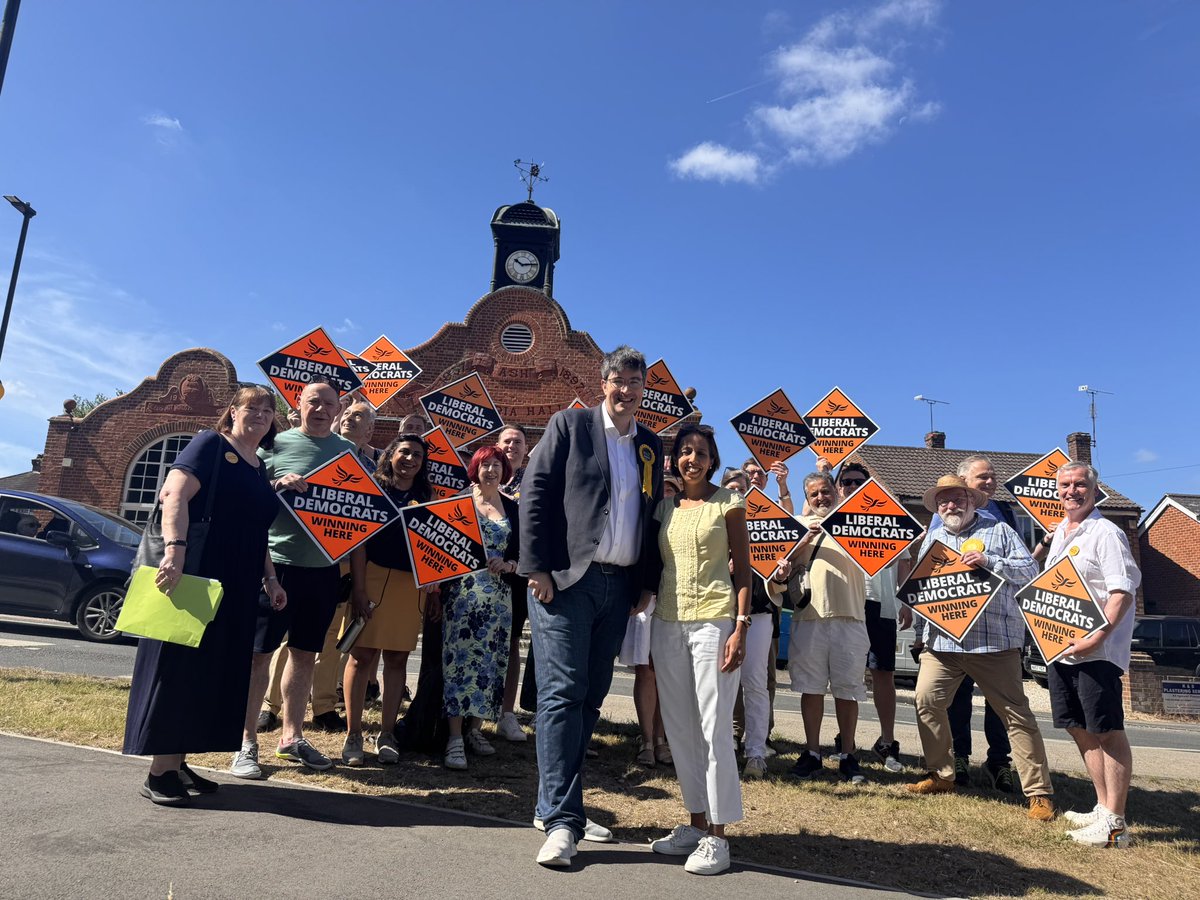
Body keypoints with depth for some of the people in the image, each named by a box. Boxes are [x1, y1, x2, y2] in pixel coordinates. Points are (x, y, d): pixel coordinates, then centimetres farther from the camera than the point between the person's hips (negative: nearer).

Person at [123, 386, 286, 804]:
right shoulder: (210, 444, -3)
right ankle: (158, 772, 3)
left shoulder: (261, 469, 18)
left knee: (213, 672, 9)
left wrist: (269, 579, 16)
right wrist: (175, 549, -30)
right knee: (178, 667, -4)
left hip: (236, 588, 8)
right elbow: (174, 495, -17)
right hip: (193, 576, -8)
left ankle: (177, 763, 18)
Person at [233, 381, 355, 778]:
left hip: (325, 566, 4)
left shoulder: (348, 451, 9)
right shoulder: (274, 444, 0)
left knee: (304, 653, 13)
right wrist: (277, 485, -20)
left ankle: (291, 737, 25)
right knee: (259, 651, 0)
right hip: (277, 561, -4)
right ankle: (247, 742, 11)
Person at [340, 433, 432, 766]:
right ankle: (353, 734, 10)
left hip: (411, 585, 4)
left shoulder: (426, 497, 12)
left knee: (397, 658, 7)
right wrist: (359, 588, -11)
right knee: (362, 654, -2)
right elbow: (358, 539, -4)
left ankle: (387, 734, 18)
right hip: (374, 577, -3)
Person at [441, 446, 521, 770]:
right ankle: (455, 738, -6)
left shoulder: (512, 508, 12)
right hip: (461, 591, -3)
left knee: (490, 658, 5)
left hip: (498, 595, 4)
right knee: (460, 657, -8)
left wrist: (508, 564, -7)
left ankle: (474, 728, 17)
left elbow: (521, 553, 13)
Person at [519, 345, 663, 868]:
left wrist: (644, 584, 8)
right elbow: (534, 492, -5)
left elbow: (653, 514, 16)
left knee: (591, 697, 10)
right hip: (566, 580, -5)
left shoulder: (650, 445, 15)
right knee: (563, 693, -7)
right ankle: (561, 820, -1)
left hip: (618, 585, 5)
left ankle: (557, 804, 22)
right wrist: (537, 567, -12)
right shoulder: (570, 425, 1)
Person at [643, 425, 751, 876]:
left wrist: (740, 627, -10)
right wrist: (636, 604, 0)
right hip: (667, 623, 5)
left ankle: (717, 835, 6)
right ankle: (696, 821, 23)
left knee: (714, 727, -4)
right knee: (679, 727, 10)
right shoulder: (665, 507, 12)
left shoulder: (728, 503, 0)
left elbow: (742, 570, -2)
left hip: (714, 621, -5)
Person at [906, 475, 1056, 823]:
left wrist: (989, 561, -14)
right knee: (927, 702, -1)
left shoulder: (999, 531, 6)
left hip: (994, 640, -4)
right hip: (942, 639, 4)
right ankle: (941, 774, 17)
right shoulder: (933, 538, 18)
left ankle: (1039, 792, 7)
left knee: (1016, 713, -1)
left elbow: (1030, 571, -2)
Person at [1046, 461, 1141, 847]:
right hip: (1060, 647, 9)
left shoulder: (1105, 533, -9)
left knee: (1107, 731, -3)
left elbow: (1123, 590, -18)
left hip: (1096, 651, -9)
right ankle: (1103, 808, 26)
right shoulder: (1059, 532, 16)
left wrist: (1100, 634, -25)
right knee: (1079, 728, 14)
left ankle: (1114, 823, 4)